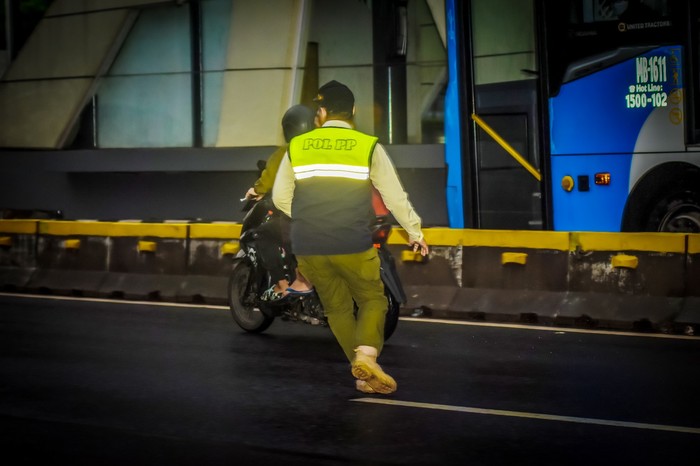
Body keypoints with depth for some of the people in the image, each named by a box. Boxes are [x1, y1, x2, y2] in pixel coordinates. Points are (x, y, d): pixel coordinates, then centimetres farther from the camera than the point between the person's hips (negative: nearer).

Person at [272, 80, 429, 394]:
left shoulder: (297, 147, 5)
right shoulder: (369, 147, -2)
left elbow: (280, 197, 10)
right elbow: (395, 197, 2)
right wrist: (415, 232, 17)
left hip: (308, 247, 2)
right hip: (352, 245, -2)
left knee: (337, 308, 15)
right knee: (372, 301, 13)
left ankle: (366, 377, 10)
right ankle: (366, 354, -13)